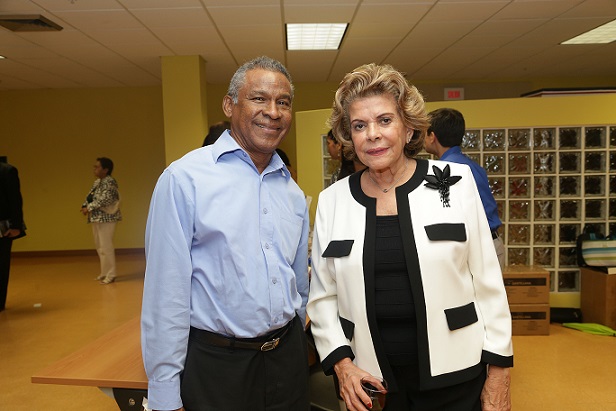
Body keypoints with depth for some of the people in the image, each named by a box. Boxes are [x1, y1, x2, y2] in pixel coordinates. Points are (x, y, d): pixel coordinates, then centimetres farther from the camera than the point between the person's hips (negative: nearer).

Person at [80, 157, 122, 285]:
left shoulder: (110, 182, -14)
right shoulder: (97, 182, 15)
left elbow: (104, 200, -23)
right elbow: (89, 196, 17)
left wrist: (89, 208, -17)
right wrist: (84, 206, -1)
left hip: (106, 218, -10)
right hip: (96, 218, 10)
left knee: (106, 247, -7)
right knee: (99, 246, 15)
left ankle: (110, 275, 1)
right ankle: (104, 272, 26)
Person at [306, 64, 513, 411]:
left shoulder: (456, 182, -6)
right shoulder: (332, 200, -2)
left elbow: (487, 283, -3)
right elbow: (323, 295, 3)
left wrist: (498, 373, -3)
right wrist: (341, 363, -7)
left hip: (453, 374, -1)